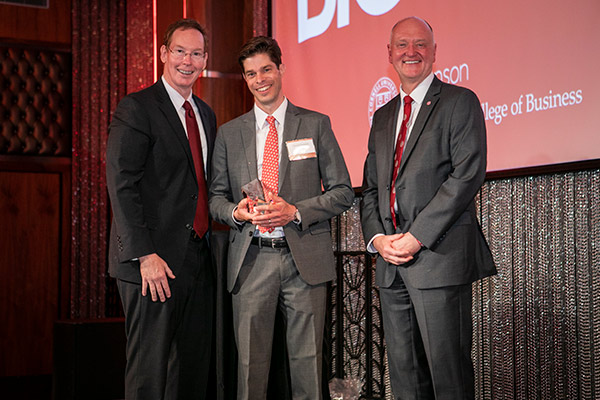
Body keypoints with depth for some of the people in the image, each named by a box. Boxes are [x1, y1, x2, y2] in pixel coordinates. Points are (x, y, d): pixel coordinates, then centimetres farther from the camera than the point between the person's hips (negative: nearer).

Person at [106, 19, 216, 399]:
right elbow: (121, 185, -13)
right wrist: (144, 255, -20)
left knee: (195, 369, 12)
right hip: (155, 262, -7)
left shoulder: (206, 115, 17)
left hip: (198, 261, 7)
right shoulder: (137, 108, -6)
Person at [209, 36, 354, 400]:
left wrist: (295, 212, -11)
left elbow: (343, 192, 4)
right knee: (251, 363, 4)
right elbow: (216, 197, 16)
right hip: (251, 259, 1)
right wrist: (236, 212, -7)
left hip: (305, 259, -1)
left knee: (307, 362, 3)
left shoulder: (316, 125, 7)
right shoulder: (229, 134, 13)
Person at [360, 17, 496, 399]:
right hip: (390, 261, 6)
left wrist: (418, 236, -15)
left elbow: (468, 174, -11)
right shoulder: (383, 117, 21)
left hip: (439, 255, -6)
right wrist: (378, 237, 0)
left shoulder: (459, 102, 0)